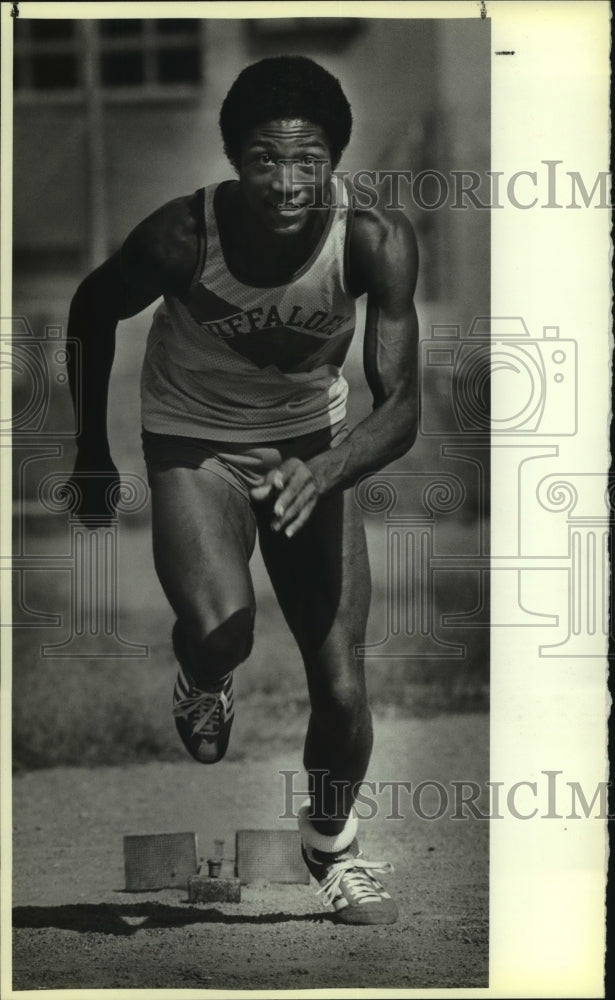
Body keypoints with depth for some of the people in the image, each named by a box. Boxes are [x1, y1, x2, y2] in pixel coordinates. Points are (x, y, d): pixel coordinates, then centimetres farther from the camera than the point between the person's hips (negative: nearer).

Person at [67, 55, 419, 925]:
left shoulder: (376, 240, -28)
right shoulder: (183, 237, -29)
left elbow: (401, 407, -31)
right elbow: (93, 309, -7)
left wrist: (321, 475, -50)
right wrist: (93, 454, -1)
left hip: (311, 448, 2)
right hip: (196, 446, -2)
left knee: (343, 691, -1)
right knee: (221, 632, -29)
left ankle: (332, 839, 31)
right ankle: (201, 682, 11)